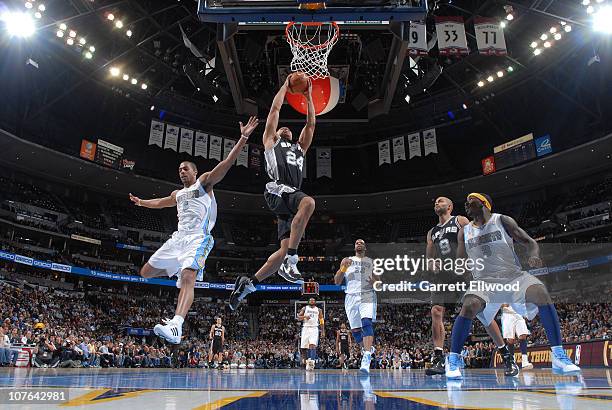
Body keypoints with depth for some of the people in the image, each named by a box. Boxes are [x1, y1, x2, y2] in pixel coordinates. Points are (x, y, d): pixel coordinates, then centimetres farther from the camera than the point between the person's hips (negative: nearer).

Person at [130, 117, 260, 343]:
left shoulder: (204, 182, 8)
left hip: (198, 238, -8)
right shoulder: (178, 194, 29)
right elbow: (161, 202, 51)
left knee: (188, 277, -30)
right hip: (178, 237, 8)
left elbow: (227, 163, -4)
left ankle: (176, 326, -46)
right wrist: (141, 202, 62)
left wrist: (243, 138, -14)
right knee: (146, 273, 9)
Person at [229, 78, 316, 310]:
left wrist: (308, 96, 33)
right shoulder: (271, 142, 23)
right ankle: (290, 261, -34)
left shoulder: (299, 148, 36)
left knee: (285, 250, -4)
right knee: (309, 202, -36)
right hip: (277, 189, -6)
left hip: (291, 196, 6)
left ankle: (248, 284, 6)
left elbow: (311, 124, 34)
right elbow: (275, 109, 22)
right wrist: (286, 85, 30)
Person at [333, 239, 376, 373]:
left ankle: (367, 357, -30)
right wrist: (343, 268, -10)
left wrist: (375, 281, -7)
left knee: (367, 323, -22)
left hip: (367, 295, -2)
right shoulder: (347, 261, 14)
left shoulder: (371, 262, 14)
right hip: (351, 296, 2)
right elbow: (337, 281, 7)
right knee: (355, 329, 5)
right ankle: (367, 348, 31)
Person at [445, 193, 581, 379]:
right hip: (484, 281, 1)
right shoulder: (464, 232, 7)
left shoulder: (502, 221, 0)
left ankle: (559, 356, -19)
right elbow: (459, 263, 18)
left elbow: (530, 242, -2)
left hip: (514, 276, 0)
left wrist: (534, 256, -22)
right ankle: (453, 360, -17)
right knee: (469, 306, -28)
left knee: (541, 294, -28)